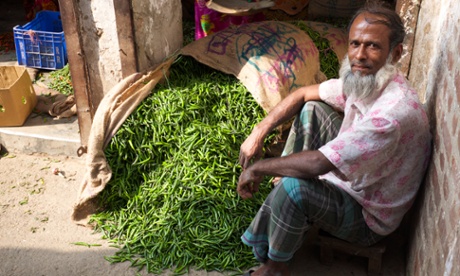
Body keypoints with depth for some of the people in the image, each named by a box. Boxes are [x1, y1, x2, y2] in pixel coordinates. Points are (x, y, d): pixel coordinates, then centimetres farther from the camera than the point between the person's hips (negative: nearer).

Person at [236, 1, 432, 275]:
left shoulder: (396, 111, -36)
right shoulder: (362, 79, -7)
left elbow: (317, 163, -38)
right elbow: (304, 93, 4)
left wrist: (259, 167, -23)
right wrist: (259, 132, -7)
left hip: (368, 217, -9)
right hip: (351, 178, 9)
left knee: (295, 186, -36)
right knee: (311, 109, 4)